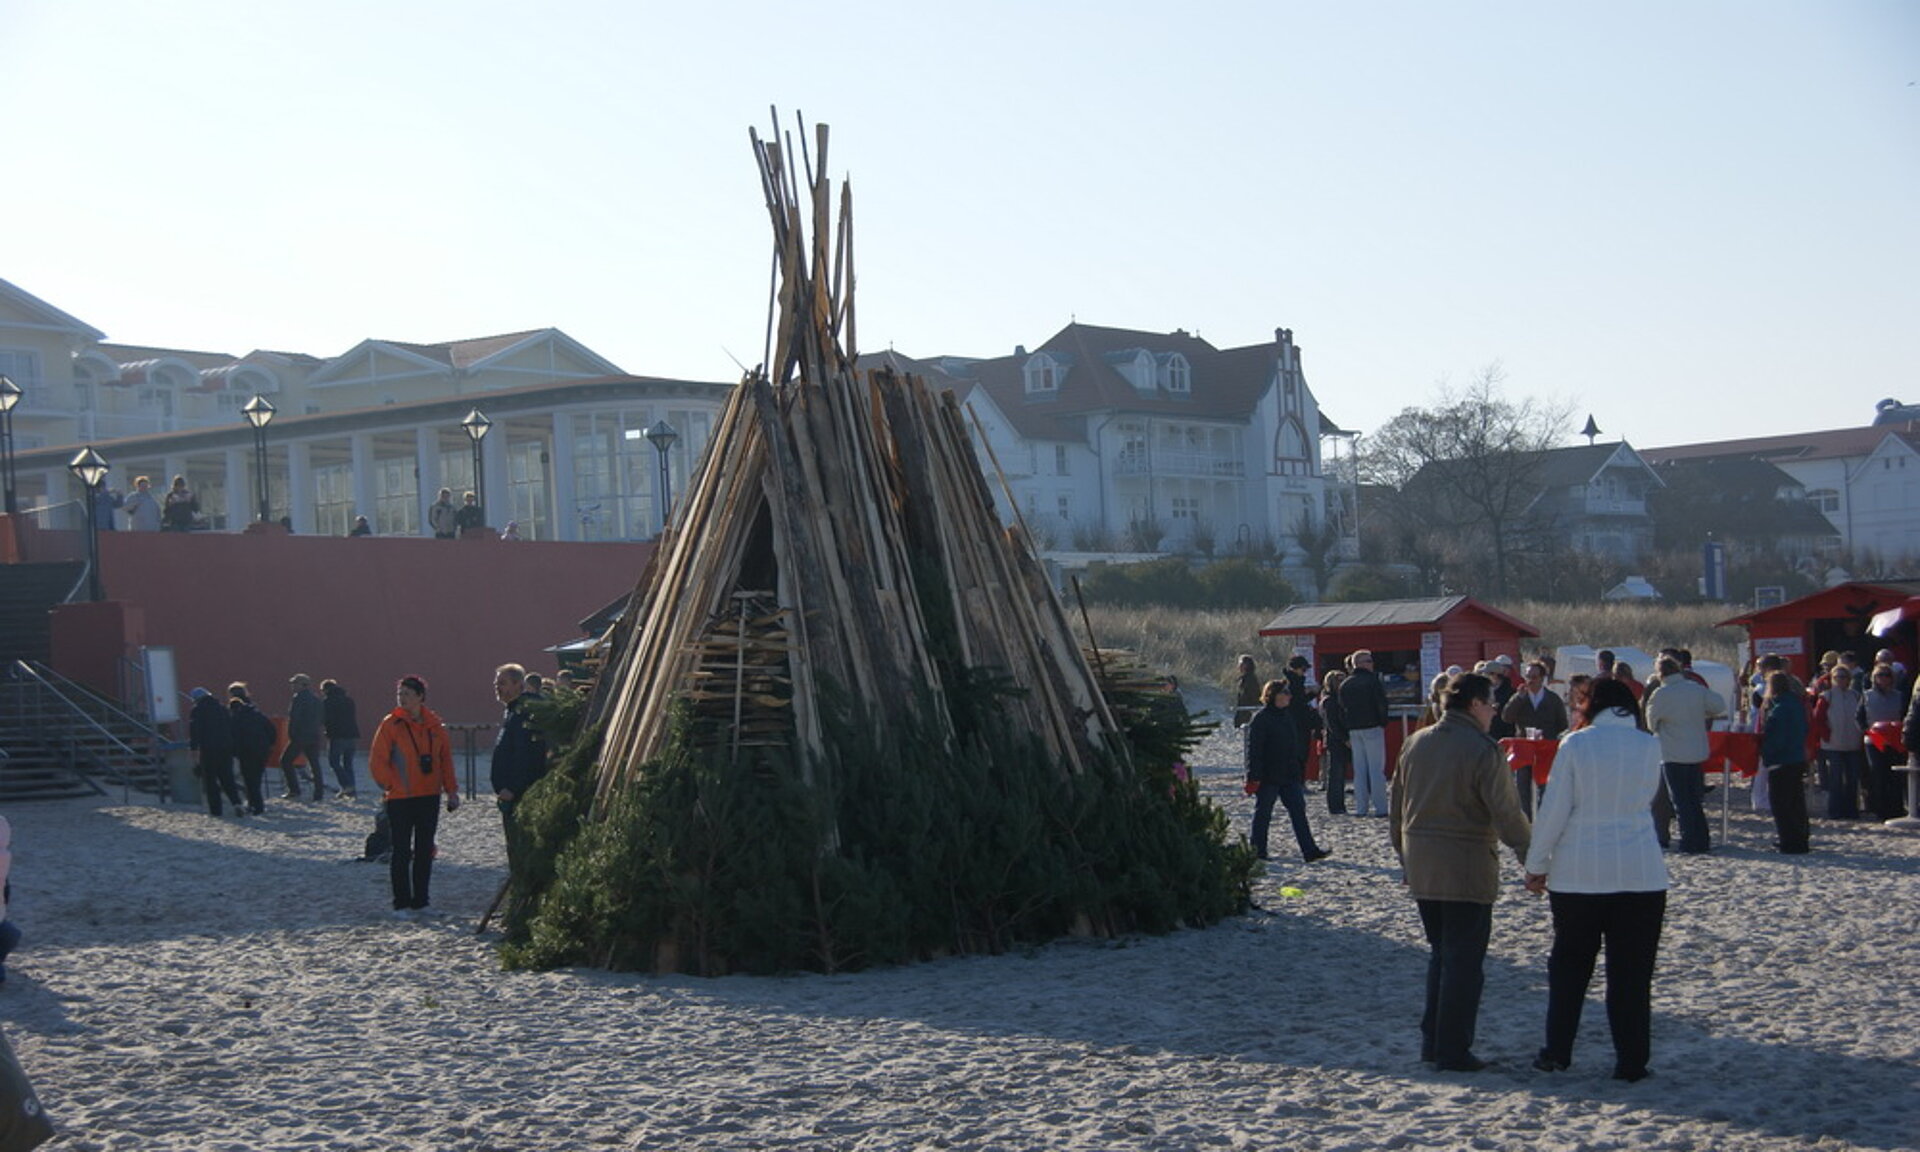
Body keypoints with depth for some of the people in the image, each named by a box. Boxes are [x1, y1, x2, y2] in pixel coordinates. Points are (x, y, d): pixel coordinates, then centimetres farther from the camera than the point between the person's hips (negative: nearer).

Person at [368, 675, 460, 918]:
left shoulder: (434, 724, 5)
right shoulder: (391, 724, -6)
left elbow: (445, 758, 10)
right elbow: (377, 761, -6)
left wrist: (451, 790, 6)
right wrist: (391, 785, -10)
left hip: (429, 797, 4)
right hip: (400, 799, -4)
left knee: (425, 850, 9)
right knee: (402, 852, -2)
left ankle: (420, 900, 17)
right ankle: (401, 904, 3)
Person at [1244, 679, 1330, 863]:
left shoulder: (1287, 715, 13)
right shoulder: (1260, 719, -12)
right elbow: (1254, 750, -15)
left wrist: (1300, 770, 22)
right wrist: (1253, 777, -19)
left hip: (1290, 775, 7)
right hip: (1268, 777, -7)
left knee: (1298, 810, 1)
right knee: (1263, 812, 3)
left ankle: (1310, 850, -1)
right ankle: (1257, 850, 14)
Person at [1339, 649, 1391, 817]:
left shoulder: (1345, 685, 11)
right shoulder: (1372, 680, -7)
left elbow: (1342, 710, 12)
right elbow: (1382, 704, -11)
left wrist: (1346, 736, 15)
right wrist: (1383, 723, 2)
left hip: (1354, 730, 5)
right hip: (1373, 728, -5)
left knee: (1359, 770, 9)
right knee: (1376, 768, -4)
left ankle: (1361, 807, 6)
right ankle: (1379, 807, -7)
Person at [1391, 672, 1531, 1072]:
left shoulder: (1415, 743, 8)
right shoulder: (1482, 750, -14)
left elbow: (1396, 809, 14)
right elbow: (1507, 813, -15)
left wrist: (1405, 856, 23)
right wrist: (1531, 859, -5)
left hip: (1421, 869, 7)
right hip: (1466, 868, -7)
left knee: (1441, 953, 19)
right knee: (1464, 960, 1)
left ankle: (1432, 1041, 20)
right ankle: (1453, 1050, 2)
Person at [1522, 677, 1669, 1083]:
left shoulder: (1576, 745, -7)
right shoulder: (1650, 746, -1)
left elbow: (1554, 809, -6)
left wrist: (1536, 865, 3)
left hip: (1578, 872, -1)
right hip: (1641, 874, 1)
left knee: (1569, 963, 13)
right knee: (1631, 970, 7)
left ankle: (1557, 1053, 16)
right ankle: (1631, 1061, 8)